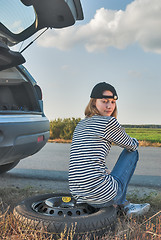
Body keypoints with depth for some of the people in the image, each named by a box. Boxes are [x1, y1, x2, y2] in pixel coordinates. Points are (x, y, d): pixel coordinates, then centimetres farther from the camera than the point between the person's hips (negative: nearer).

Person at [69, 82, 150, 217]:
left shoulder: (80, 125, 16)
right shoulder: (109, 122, -9)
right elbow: (132, 146, 7)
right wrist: (134, 141, 31)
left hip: (77, 195, 8)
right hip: (101, 195, -8)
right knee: (132, 153, 13)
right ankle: (122, 204, 21)